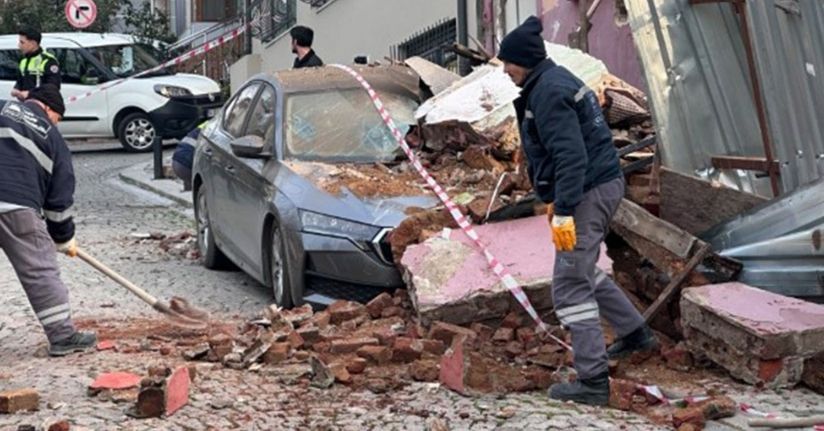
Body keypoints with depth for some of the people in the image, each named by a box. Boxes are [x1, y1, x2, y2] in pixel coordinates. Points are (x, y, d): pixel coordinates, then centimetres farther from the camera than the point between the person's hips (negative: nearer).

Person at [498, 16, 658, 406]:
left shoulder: (548, 92, -18)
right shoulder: (556, 80, 15)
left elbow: (570, 156, -26)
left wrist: (564, 211, -29)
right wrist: (555, 199, 27)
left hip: (588, 193, -11)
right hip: (604, 184, 11)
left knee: (570, 286, -7)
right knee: (581, 268, 26)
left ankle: (593, 381, -4)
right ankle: (634, 333, 38)